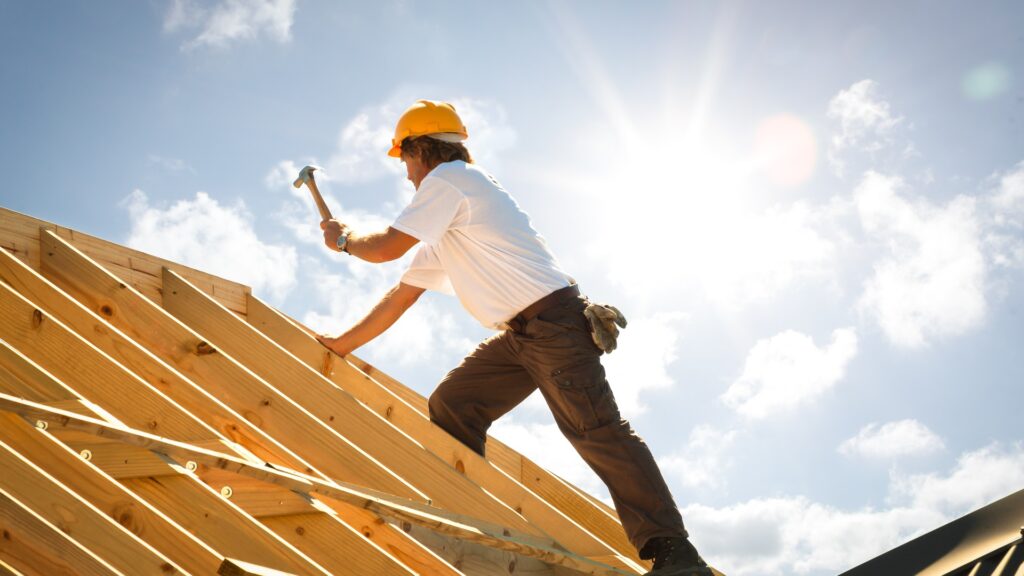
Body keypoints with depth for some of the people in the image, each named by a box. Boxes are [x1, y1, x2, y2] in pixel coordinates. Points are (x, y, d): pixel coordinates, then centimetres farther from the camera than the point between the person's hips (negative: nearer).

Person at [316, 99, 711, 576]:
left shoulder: (448, 179, -3)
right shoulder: (441, 232, 26)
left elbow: (387, 248, -8)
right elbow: (402, 293, 30)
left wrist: (344, 239, 14)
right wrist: (343, 343, 34)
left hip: (552, 320, -10)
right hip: (519, 335, 10)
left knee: (596, 431, -16)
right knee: (450, 406, 5)